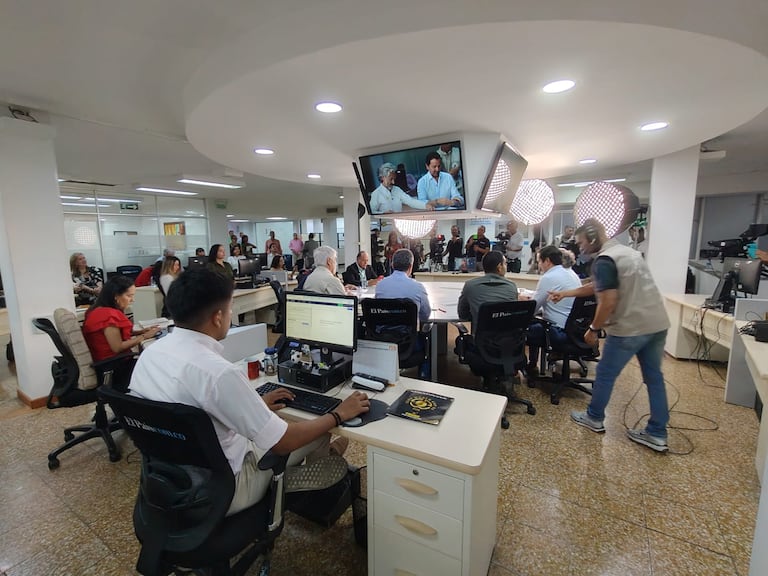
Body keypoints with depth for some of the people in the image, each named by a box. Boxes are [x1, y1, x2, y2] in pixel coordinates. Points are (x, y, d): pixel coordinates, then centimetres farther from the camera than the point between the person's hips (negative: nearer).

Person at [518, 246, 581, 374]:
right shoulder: (571, 273, 9)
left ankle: (531, 367, 27)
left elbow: (532, 308, -11)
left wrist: (524, 300, 10)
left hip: (561, 332, -9)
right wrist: (532, 298, 18)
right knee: (535, 325, 23)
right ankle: (531, 366, 32)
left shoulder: (548, 278, -17)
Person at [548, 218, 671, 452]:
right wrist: (565, 294, 26)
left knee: (605, 374, 9)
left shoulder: (604, 260, -15)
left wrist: (593, 329, -8)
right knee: (654, 377, 15)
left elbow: (608, 301, -22)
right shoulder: (627, 251, 17)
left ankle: (594, 418, 26)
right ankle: (657, 434, 24)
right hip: (658, 324, 9)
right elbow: (599, 286, 24)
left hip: (630, 328, -9)